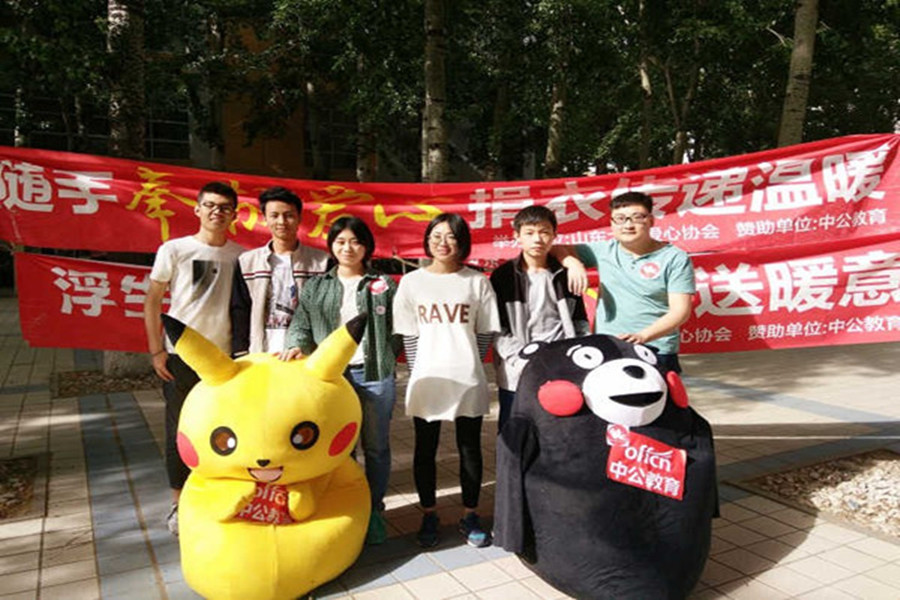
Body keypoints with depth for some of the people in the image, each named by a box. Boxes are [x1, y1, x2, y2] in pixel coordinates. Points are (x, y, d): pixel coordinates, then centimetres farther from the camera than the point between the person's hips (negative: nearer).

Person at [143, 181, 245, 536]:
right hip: (180, 356, -2)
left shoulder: (241, 256, 4)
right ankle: (179, 504, 22)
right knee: (180, 430, 7)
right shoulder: (174, 250, -2)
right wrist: (156, 350, -5)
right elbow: (152, 302, 0)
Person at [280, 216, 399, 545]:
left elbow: (396, 331, 5)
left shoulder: (383, 285, 6)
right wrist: (296, 344, -14)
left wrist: (385, 362, -2)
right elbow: (302, 324, 5)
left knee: (376, 447, 8)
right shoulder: (315, 286, 11)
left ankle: (374, 511, 22)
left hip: (374, 374, -1)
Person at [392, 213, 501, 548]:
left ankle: (470, 516, 26)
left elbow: (486, 332, 6)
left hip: (468, 380, 0)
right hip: (426, 379, 0)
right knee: (425, 449, 10)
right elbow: (408, 336, 4)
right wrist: (420, 371, -2)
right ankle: (429, 516, 27)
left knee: (470, 449, 10)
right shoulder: (412, 282, 2)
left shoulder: (476, 282, 1)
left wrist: (469, 365, 1)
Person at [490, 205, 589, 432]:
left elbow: (581, 324, 13)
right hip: (517, 376, -1)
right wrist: (519, 359, -14)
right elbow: (495, 328, -3)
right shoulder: (502, 276, 0)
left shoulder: (565, 275, 7)